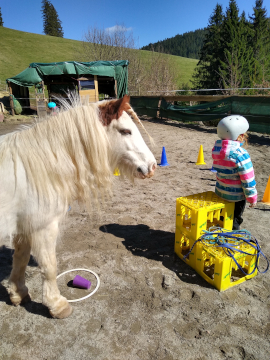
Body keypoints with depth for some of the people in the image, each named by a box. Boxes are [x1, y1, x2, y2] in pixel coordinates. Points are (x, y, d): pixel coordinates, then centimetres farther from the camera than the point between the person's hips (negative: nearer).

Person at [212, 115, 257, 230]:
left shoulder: (217, 148, -7)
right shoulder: (240, 154, -28)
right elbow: (248, 180, -22)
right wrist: (252, 198, -8)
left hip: (220, 191, 7)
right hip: (236, 195, -6)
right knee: (234, 221, 14)